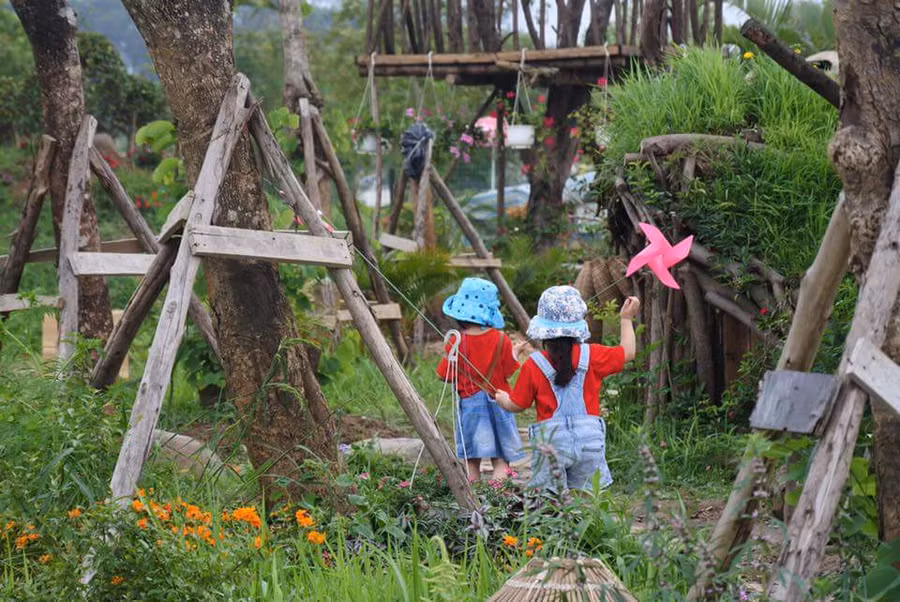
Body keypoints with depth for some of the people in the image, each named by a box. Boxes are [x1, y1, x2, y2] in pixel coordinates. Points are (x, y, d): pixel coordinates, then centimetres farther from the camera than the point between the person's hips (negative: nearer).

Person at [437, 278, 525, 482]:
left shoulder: (458, 342, -9)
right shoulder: (501, 339, -7)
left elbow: (446, 375, -4)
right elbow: (508, 371, -1)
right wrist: (515, 352, 15)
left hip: (469, 403, 0)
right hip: (498, 402, 0)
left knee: (471, 461, 6)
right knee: (500, 460, 1)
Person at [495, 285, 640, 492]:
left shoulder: (534, 365, -2)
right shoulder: (592, 356, 0)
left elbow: (517, 405, 7)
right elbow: (627, 352, 15)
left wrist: (502, 398, 30)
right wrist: (627, 319, 28)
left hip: (550, 442, -2)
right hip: (590, 439, 2)